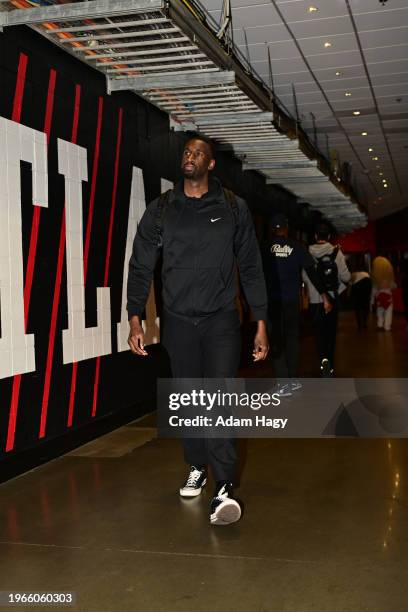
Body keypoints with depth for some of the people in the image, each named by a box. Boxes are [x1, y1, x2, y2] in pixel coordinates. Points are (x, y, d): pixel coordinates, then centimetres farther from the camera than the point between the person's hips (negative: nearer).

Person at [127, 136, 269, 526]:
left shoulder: (233, 208, 3)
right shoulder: (161, 211, 6)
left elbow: (250, 268, 5)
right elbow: (140, 266, 5)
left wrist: (260, 323, 0)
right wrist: (135, 319, -4)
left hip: (221, 320, -2)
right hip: (178, 321, 2)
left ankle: (224, 487, -12)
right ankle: (196, 468, 27)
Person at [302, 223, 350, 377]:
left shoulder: (308, 253, -6)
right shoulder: (336, 252, -7)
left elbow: (304, 277, -3)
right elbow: (346, 277, -8)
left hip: (315, 300, 0)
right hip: (332, 299, 1)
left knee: (320, 332, 8)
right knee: (331, 332, 13)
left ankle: (324, 359, -16)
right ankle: (330, 366, 19)